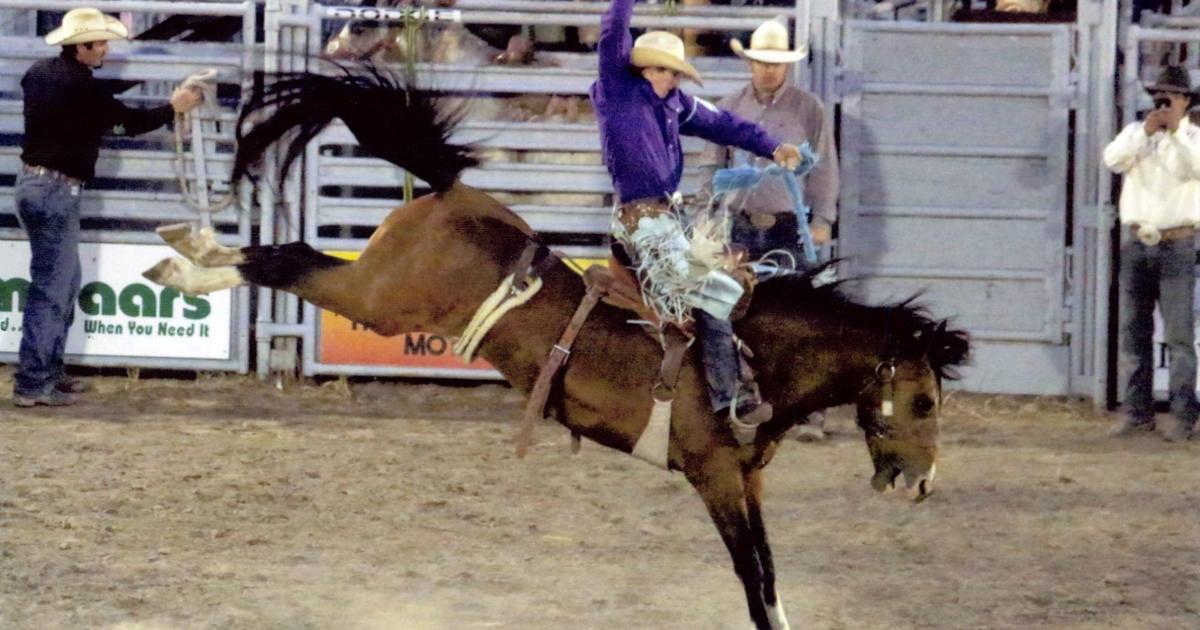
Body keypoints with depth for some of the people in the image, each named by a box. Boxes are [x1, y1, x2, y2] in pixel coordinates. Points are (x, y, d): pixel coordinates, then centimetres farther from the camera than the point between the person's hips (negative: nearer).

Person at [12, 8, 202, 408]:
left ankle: (49, 371, 22)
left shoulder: (41, 72, 9)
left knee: (64, 284, 18)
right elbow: (129, 121, -8)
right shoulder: (79, 85, -17)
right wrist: (173, 108, 6)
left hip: (34, 181, 10)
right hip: (55, 191, -10)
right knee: (50, 289, -6)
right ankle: (31, 384, -6)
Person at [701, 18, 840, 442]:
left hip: (792, 230, -3)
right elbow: (714, 168, 14)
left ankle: (809, 412, -7)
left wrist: (823, 220, -6)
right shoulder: (728, 110, 9)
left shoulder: (808, 109, 1)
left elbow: (824, 169, 0)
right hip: (742, 229, 3)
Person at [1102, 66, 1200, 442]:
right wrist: (1145, 132, -17)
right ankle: (1137, 411, 11)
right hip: (1136, 242, 4)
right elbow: (1112, 160, -7)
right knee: (1134, 332, 5)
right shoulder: (1136, 132, 11)